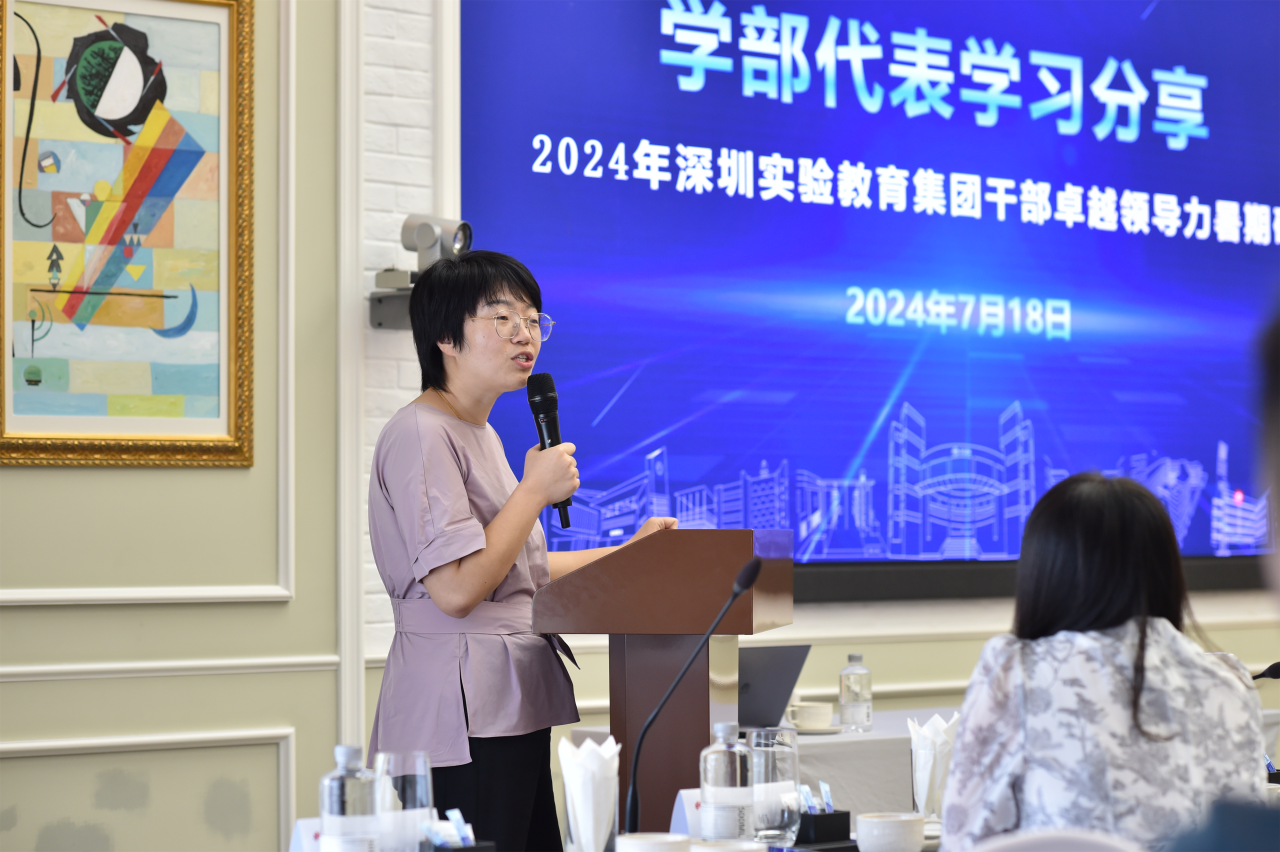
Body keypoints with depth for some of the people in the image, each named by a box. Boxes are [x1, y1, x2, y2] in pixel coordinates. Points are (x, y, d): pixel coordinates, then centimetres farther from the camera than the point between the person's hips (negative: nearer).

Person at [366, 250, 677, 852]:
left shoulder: (480, 435, 19)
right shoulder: (420, 434, -13)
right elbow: (456, 589, -20)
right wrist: (537, 489, -13)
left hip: (511, 710, 10)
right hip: (462, 717, -10)